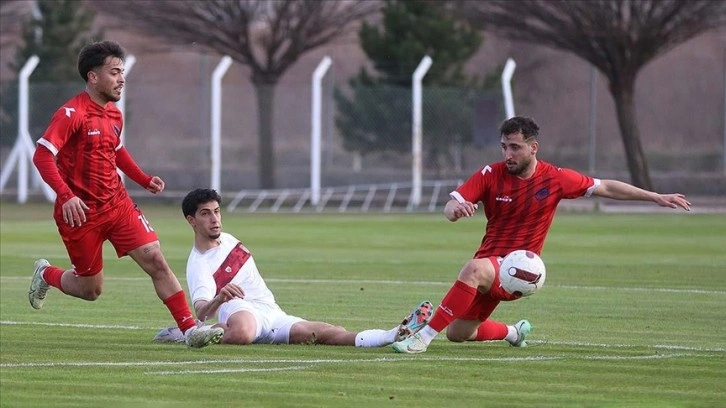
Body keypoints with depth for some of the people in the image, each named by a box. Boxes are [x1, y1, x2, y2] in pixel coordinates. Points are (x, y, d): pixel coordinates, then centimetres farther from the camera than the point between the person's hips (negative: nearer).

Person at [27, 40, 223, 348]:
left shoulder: (114, 114, 9)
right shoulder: (72, 114, -16)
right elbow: (42, 155, -23)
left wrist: (145, 180, 12)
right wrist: (66, 195, -34)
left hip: (117, 204, 6)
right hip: (81, 212, -6)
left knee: (155, 259, -10)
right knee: (91, 290, 6)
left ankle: (189, 329, -11)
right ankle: (45, 275, 37)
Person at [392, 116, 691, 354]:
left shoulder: (555, 179, -6)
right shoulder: (490, 175, -5)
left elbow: (606, 188, 3)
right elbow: (449, 210, -10)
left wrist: (656, 197, 1)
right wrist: (456, 209, -37)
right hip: (489, 265, 4)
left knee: (473, 270, -37)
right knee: (457, 334, 10)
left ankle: (424, 337, -37)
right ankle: (512, 332, 40)